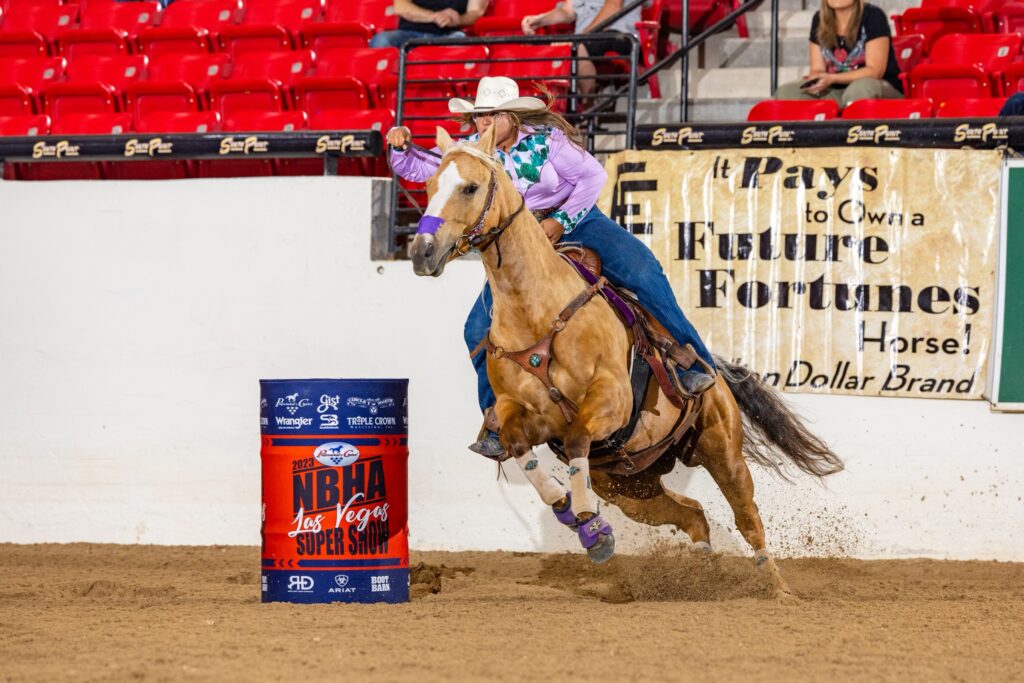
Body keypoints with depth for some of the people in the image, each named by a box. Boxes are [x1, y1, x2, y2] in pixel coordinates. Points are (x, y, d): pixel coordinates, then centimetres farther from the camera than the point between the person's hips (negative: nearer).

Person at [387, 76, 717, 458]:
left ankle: (694, 364, -18)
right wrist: (401, 148, -20)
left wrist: (561, 221, -18)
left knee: (642, 270, -26)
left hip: (575, 222, -3)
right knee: (479, 330, -8)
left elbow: (592, 176, -10)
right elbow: (419, 169, 2)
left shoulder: (545, 140, -13)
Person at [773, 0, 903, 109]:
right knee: (786, 92, -15)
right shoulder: (819, 20, 6)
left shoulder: (873, 16, -10)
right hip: (837, 92, 5)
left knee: (860, 89, -39)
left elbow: (875, 71, -14)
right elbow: (817, 69, 7)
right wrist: (814, 78, -19)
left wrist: (832, 79, -24)